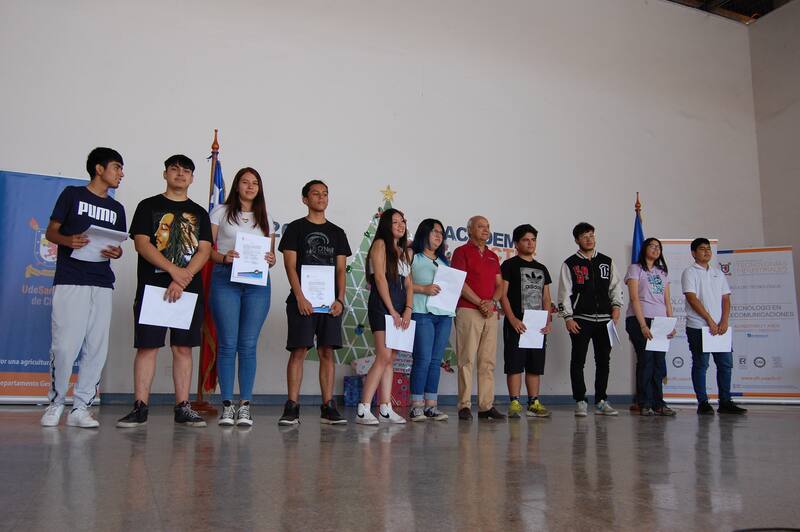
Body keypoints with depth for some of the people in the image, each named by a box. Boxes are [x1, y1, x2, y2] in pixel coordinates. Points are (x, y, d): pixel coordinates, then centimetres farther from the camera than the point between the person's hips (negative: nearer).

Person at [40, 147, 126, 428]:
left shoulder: (116, 208, 19)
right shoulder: (72, 194, 7)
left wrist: (117, 252, -4)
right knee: (65, 345, -9)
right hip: (70, 281, -4)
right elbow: (51, 231, 5)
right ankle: (56, 402, 11)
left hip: (102, 284, 4)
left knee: (97, 348, -1)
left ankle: (80, 407, 7)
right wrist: (69, 240, -16)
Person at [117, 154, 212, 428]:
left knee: (183, 347, 3)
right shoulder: (148, 206, 8)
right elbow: (141, 243, -4)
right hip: (152, 285, -2)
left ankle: (183, 408, 7)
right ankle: (140, 407, 3)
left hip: (189, 289, 2)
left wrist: (182, 281, -11)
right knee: (147, 346, -3)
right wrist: (173, 270, -15)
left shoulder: (199, 213, 14)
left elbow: (204, 250, 3)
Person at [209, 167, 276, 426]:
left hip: (257, 281, 2)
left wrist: (271, 260, -5)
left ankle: (245, 405, 3)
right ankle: (227, 405, 2)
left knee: (248, 345, -1)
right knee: (227, 343, -4)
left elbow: (271, 253, 17)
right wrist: (223, 257, -16)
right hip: (226, 278, -2)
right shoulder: (221, 212, 10)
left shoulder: (265, 218, 19)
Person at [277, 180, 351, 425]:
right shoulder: (295, 228, 6)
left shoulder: (337, 233, 17)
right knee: (299, 351, -6)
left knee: (327, 352, 2)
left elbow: (341, 270, 12)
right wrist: (300, 298, -13)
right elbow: (290, 266, -2)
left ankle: (328, 407, 5)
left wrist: (340, 299, -2)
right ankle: (292, 407, -3)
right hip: (302, 300, -3)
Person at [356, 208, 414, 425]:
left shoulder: (404, 251, 21)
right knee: (384, 357, -15)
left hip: (401, 309, 7)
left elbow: (409, 284, 15)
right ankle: (363, 410, -13)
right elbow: (380, 278, -9)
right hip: (382, 305, -7)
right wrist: (392, 310, -13)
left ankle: (385, 409, 6)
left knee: (390, 359, 5)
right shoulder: (380, 244, -1)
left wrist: (408, 309, -1)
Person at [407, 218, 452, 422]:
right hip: (422, 312, -6)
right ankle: (416, 406, -3)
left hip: (444, 314, 6)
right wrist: (423, 289, -16)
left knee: (436, 360, 6)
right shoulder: (413, 257, 3)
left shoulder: (444, 261, 23)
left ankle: (431, 405, 10)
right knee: (423, 359, -9)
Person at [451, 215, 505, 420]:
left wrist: (492, 302, -4)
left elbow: (500, 285, 16)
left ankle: (487, 405, 9)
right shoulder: (462, 251, 3)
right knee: (466, 359, -6)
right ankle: (464, 406, -3)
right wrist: (480, 303, -11)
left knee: (488, 361, 5)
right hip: (468, 310, -6)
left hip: (491, 312, 6)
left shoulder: (493, 256, 22)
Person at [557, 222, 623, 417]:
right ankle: (580, 401, 6)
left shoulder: (606, 262, 15)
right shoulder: (570, 264, 4)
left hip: (604, 319, 3)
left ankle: (601, 401, 17)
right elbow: (564, 293, -1)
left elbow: (615, 285, 15)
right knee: (578, 361, -2)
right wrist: (568, 317, -8)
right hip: (580, 319, -3)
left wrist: (616, 306, -1)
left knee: (603, 360, 7)